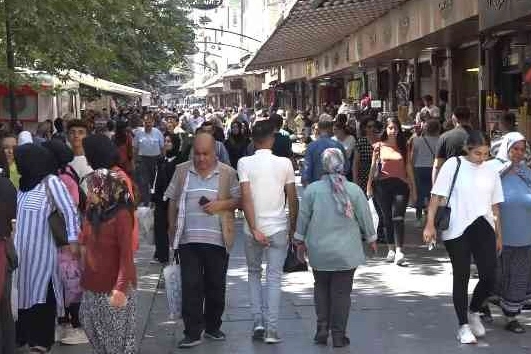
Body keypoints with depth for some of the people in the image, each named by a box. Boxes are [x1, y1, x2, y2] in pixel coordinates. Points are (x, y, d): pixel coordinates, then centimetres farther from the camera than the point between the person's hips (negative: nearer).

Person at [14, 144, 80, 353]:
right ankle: (24, 335, 23)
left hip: (42, 249, -6)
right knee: (25, 290, 11)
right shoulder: (24, 183, 9)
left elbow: (70, 211, -13)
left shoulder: (51, 182, -11)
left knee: (42, 292, 2)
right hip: (22, 248, 6)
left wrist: (73, 240, -16)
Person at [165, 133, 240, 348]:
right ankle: (192, 333, 3)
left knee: (216, 286, 10)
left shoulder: (227, 173, 3)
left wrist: (221, 204, -13)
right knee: (191, 286, -2)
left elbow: (238, 200, 6)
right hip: (188, 239, 0)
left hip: (217, 239, 0)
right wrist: (172, 228, 8)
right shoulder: (182, 171, 7)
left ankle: (212, 327, 27)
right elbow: (172, 202, 12)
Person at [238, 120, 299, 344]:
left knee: (254, 273, 18)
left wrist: (254, 229, -13)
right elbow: (292, 198, 0)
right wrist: (293, 226, 13)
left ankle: (258, 322, 11)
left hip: (253, 229, 0)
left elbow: (246, 197, -14)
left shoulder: (244, 163, -7)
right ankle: (271, 329, 0)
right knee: (274, 278, 5)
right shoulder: (285, 163, -4)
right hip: (278, 228, 0)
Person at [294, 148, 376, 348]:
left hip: (319, 251, 1)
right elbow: (365, 217, 1)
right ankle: (338, 335, 10)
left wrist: (300, 239, 15)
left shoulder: (312, 189, -7)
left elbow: (303, 217, 0)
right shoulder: (354, 190, -7)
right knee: (341, 292, 6)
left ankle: (322, 330, 14)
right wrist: (371, 238, 17)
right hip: (346, 252, -1)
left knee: (321, 289, 16)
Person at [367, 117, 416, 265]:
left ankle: (399, 251, -18)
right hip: (383, 185, 1)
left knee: (398, 218, -12)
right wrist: (369, 186, 4)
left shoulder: (403, 147, 10)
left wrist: (413, 188, 11)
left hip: (400, 184, -1)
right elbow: (373, 167, 10)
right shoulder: (379, 146, 8)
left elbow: (409, 168, 12)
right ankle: (391, 249, 16)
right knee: (387, 218, 6)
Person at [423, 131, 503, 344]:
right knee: (462, 277, 6)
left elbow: (495, 206, 16)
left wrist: (499, 235, 16)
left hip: (483, 228, 3)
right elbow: (437, 196, -4)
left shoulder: (491, 172, 10)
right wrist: (430, 224, -11)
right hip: (456, 230, -3)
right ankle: (463, 326, 18)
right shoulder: (453, 165, -3)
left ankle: (474, 312, 26)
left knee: (489, 276, -3)